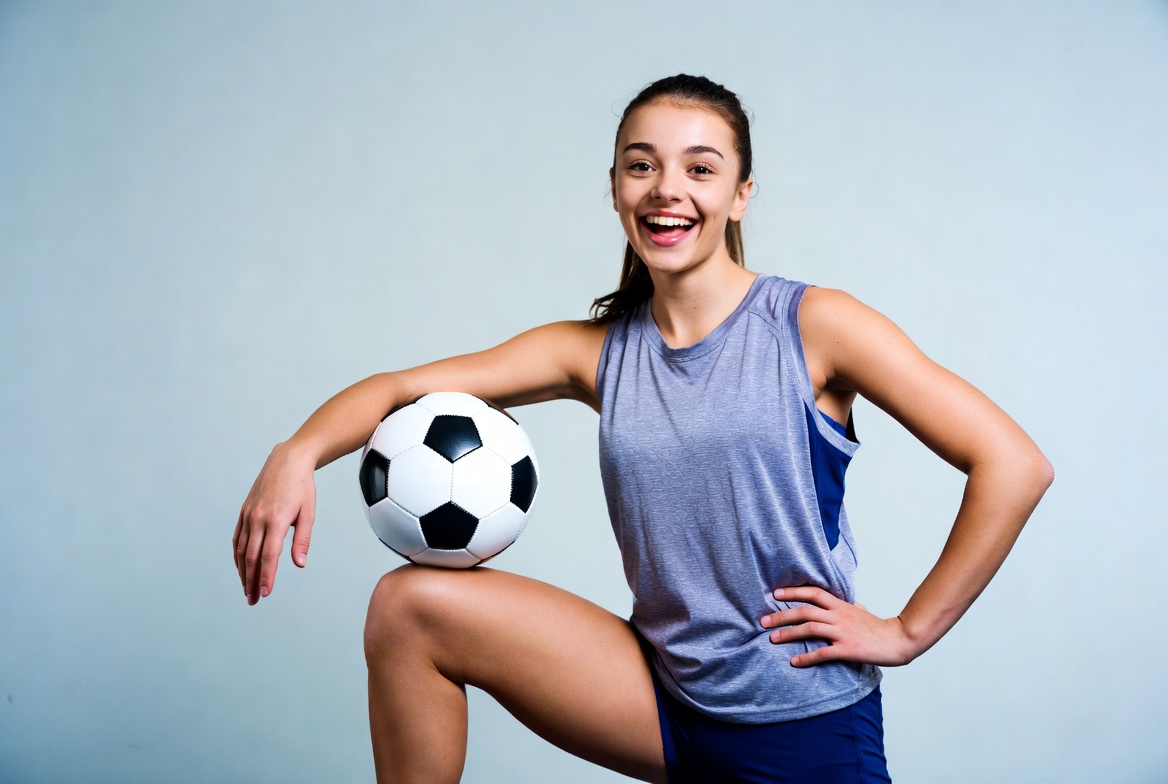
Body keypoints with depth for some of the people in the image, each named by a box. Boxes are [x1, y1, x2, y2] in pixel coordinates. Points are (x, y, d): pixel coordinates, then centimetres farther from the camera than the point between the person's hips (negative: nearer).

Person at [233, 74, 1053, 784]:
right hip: (666, 701, 4)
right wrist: (299, 453, -22)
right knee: (411, 603, -7)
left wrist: (908, 632, -11)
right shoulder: (597, 351, 2)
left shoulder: (813, 326, -11)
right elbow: (400, 388, -2)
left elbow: (1015, 465, -13)